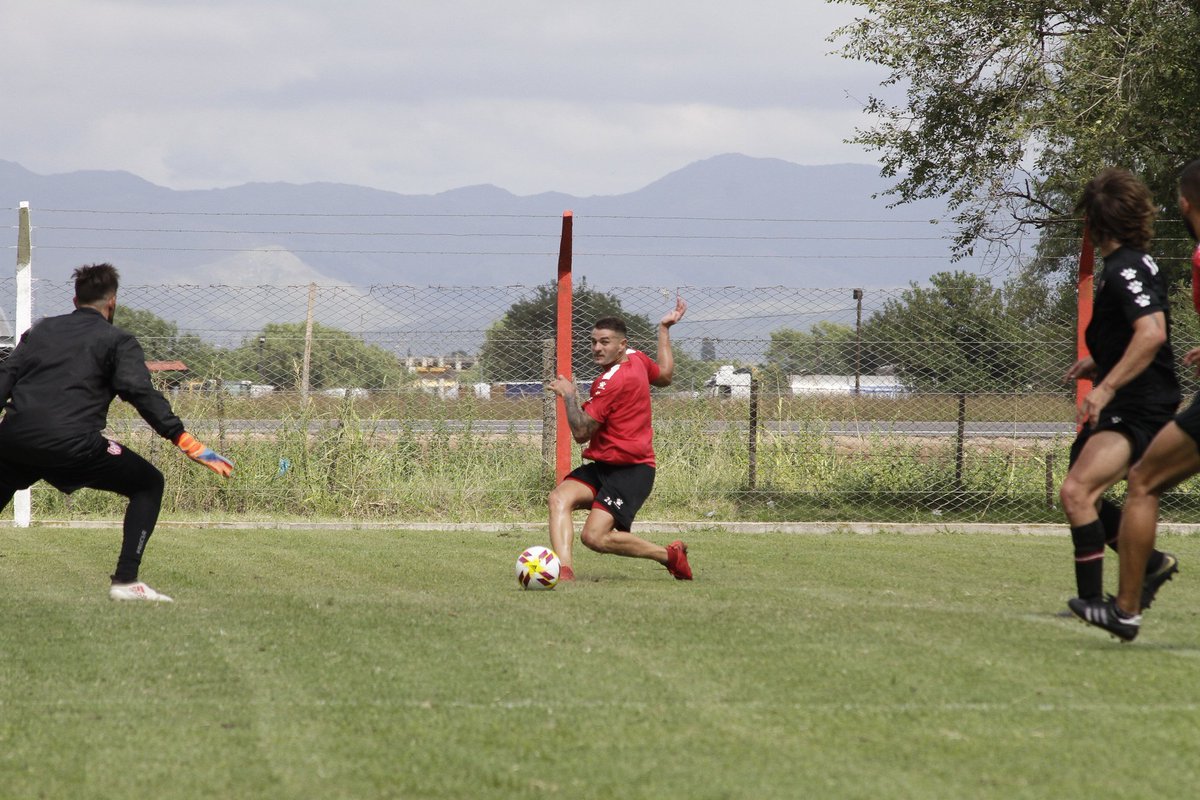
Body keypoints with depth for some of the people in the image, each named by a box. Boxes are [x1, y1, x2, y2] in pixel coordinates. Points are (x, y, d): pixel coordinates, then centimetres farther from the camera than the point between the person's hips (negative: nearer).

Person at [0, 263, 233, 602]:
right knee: (148, 484, 11)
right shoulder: (117, 341, 8)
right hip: (73, 444, -4)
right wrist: (188, 444, -11)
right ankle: (125, 580, 0)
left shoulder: (40, 330, 23)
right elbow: (142, 394, -6)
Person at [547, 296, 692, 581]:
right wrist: (664, 329, 43)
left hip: (631, 471, -10)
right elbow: (664, 375, 34)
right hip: (602, 466, 10)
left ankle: (669, 554, 1)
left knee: (594, 537, -21)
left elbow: (581, 432, -16)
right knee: (559, 497, -14)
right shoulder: (637, 358, 9)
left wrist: (569, 394, -4)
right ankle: (564, 571, -34)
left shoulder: (612, 381, -18)